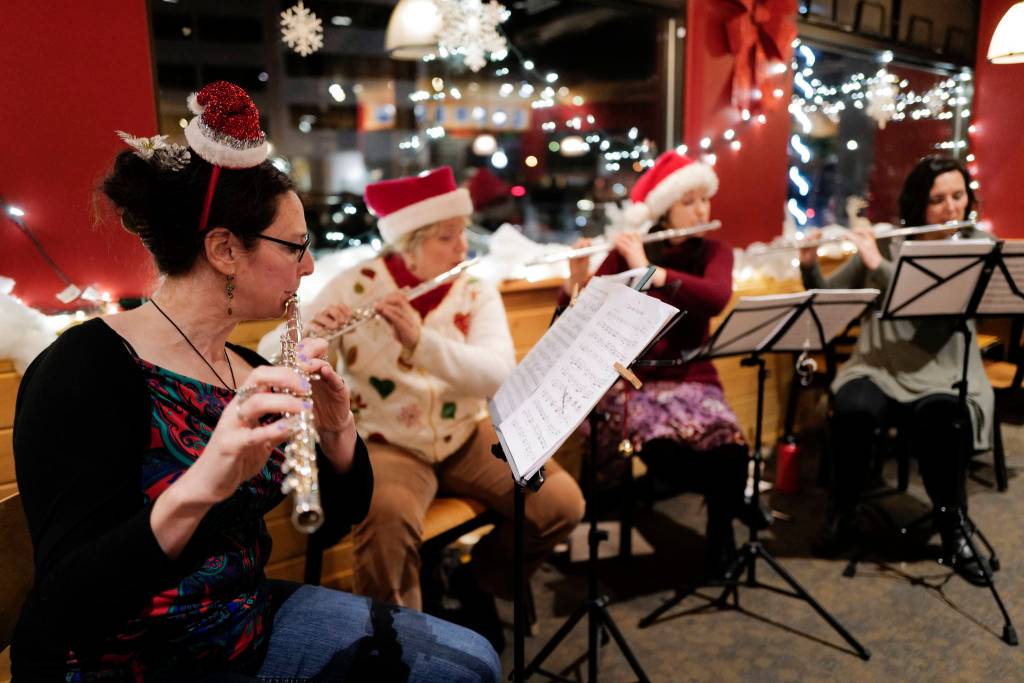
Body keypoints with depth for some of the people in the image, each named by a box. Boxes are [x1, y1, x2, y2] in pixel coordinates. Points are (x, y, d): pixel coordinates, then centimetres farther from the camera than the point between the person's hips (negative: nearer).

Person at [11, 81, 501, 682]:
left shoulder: (250, 371, 3)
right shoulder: (86, 368, -18)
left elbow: (338, 518, 4)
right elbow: (69, 602, -26)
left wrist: (337, 427, -15)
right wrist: (199, 487, -42)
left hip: (251, 623, 7)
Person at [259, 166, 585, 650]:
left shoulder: (477, 293, -3)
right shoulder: (354, 286, -8)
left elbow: (499, 373, -20)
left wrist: (420, 341, -35)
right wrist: (307, 336, -35)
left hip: (467, 439, 3)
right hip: (386, 444, -3)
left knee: (563, 503, -13)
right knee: (388, 520, -34)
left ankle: (479, 581, 16)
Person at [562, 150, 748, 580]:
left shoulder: (714, 252, 6)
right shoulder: (624, 253, 1)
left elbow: (716, 298, -17)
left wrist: (650, 271, -25)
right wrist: (576, 279, -25)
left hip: (690, 378, 2)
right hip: (629, 379, -1)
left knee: (727, 448, -29)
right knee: (666, 451, -32)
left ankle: (722, 528, 1)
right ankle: (722, 492, 1)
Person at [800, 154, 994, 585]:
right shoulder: (884, 241, 6)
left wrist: (879, 265, -21)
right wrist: (809, 265, -11)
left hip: (943, 376, -1)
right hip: (878, 369, 1)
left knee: (939, 420, -35)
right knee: (853, 411, -33)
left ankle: (953, 528, -11)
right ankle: (843, 514, -9)